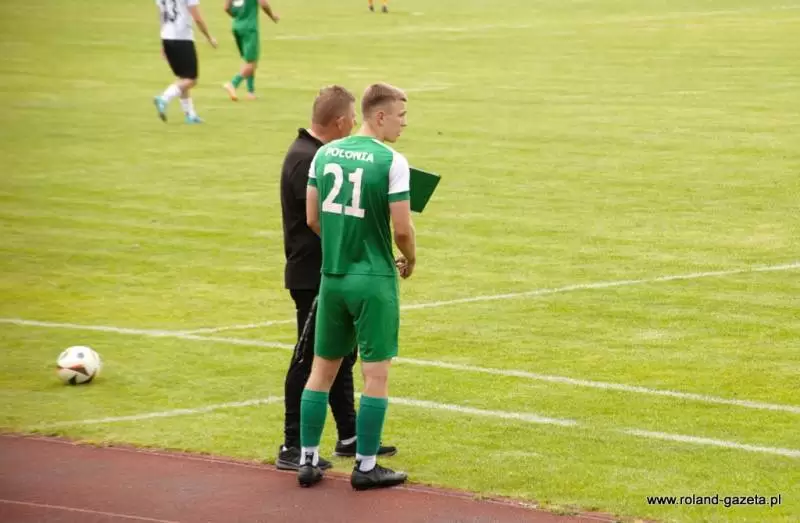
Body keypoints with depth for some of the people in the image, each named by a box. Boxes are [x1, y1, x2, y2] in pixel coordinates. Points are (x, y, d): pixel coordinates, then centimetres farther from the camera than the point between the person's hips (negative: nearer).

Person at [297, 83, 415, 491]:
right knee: (376, 374, 3)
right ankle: (365, 467, 6)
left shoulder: (324, 154, 5)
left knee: (322, 368, 14)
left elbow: (312, 218, 9)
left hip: (332, 276, 6)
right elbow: (402, 228, -13)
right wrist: (409, 261, 7)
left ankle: (308, 460, 17)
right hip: (374, 279, -6)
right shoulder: (392, 161, -13)